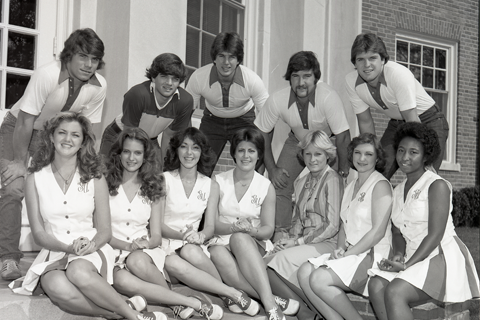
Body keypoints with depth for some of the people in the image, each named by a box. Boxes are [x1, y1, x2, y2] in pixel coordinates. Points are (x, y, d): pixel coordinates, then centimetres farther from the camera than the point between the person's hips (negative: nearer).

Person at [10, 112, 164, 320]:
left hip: (92, 252, 0)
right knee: (58, 289, -36)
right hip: (54, 251, 1)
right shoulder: (36, 179, 6)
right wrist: (68, 248, -16)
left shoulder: (94, 178, 6)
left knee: (78, 271, -38)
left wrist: (91, 245, -19)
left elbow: (105, 230, 5)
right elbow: (38, 233, 3)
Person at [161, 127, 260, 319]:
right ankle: (233, 294, -33)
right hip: (165, 244, -1)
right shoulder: (164, 179, 2)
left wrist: (200, 236, -18)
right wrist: (181, 235, -19)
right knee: (172, 263, -37)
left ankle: (229, 297, -27)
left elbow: (210, 227, 7)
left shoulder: (211, 186, 10)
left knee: (190, 251, -36)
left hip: (193, 246, 2)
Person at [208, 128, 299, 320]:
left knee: (239, 239, -37)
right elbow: (211, 223, 0)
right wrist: (236, 226, -20)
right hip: (221, 242, 1)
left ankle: (269, 303, -46)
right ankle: (274, 303, -42)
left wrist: (252, 229, -21)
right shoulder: (219, 182, 6)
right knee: (218, 255, -36)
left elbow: (268, 230, 3)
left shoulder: (266, 187, 6)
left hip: (252, 246, 0)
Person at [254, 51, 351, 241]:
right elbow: (263, 133, -10)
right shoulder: (277, 100, -26)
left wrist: (343, 171, -22)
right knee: (279, 184, -10)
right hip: (297, 142, 3)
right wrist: (272, 169, -12)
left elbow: (343, 136, -28)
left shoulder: (328, 98, -36)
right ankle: (280, 233, 1)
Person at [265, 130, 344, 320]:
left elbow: (332, 226, -10)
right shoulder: (301, 183, 19)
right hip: (304, 244, 7)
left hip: (327, 245, -6)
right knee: (264, 264, -19)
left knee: (283, 259, -29)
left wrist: (299, 241, -11)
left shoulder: (332, 180, -4)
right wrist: (288, 239, 0)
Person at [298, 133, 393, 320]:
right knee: (305, 271, -12)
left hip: (373, 255, -8)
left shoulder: (380, 185, -6)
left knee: (320, 279, -24)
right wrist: (340, 249, 0)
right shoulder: (351, 187, 20)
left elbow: (378, 232, -14)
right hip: (350, 254, 8)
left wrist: (348, 254, -13)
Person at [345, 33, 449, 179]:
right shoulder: (351, 81, -14)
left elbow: (413, 121, -29)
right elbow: (365, 122, -4)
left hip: (428, 122, -5)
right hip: (396, 124, 5)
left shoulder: (399, 75, -30)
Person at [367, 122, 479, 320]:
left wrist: (407, 265, -18)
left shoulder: (437, 185, -7)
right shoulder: (399, 190, 16)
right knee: (376, 285, -22)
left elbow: (435, 234, -14)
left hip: (443, 258, -6)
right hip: (413, 258, 7)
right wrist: (399, 255, -4)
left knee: (395, 292, -29)